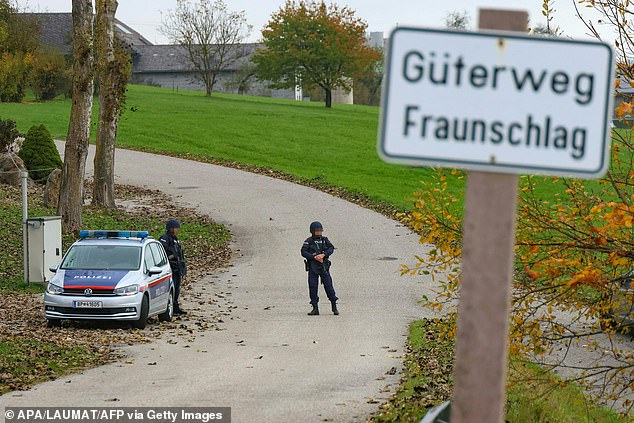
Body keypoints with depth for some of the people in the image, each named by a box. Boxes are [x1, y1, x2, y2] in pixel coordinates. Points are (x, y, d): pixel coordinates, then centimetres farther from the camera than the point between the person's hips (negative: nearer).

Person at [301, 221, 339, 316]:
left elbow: (331, 248, -3)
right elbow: (303, 252, -8)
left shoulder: (325, 240, 10)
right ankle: (315, 308, 5)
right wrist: (314, 257, -18)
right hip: (313, 267, -1)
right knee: (313, 287, -2)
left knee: (328, 285, -3)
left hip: (324, 267, 1)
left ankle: (334, 307, 6)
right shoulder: (309, 241, 2)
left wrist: (323, 254, -20)